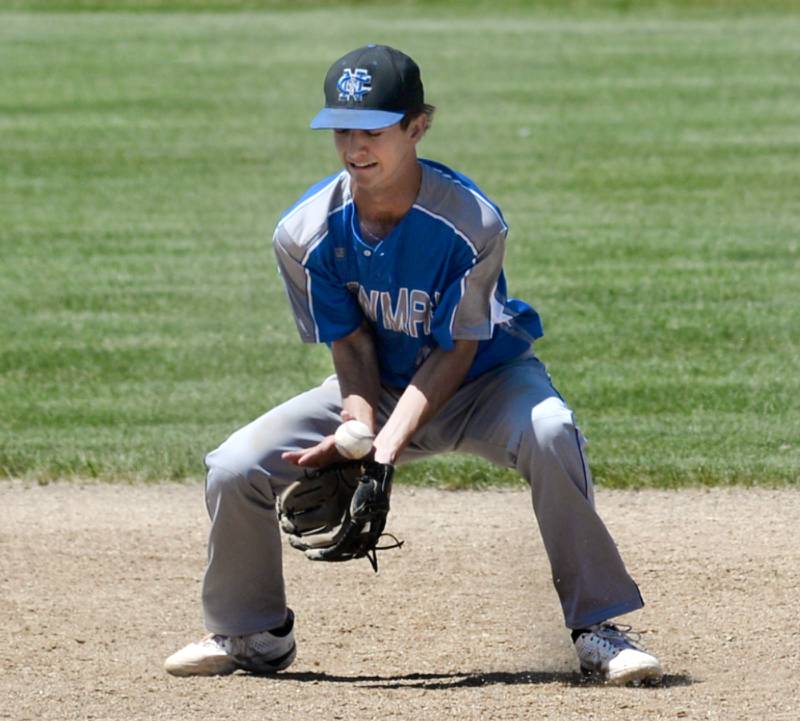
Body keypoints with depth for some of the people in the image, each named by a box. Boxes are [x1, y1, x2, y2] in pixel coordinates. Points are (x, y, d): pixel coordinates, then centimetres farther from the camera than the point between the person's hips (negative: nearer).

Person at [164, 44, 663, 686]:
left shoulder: (472, 222, -28)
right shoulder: (307, 232, -18)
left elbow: (457, 351, -22)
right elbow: (352, 346, -10)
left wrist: (387, 445, -34)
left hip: (482, 381, -3)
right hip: (381, 389, 4)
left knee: (549, 435, -38)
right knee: (234, 469, -12)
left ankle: (597, 628, -26)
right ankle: (254, 634, 14)